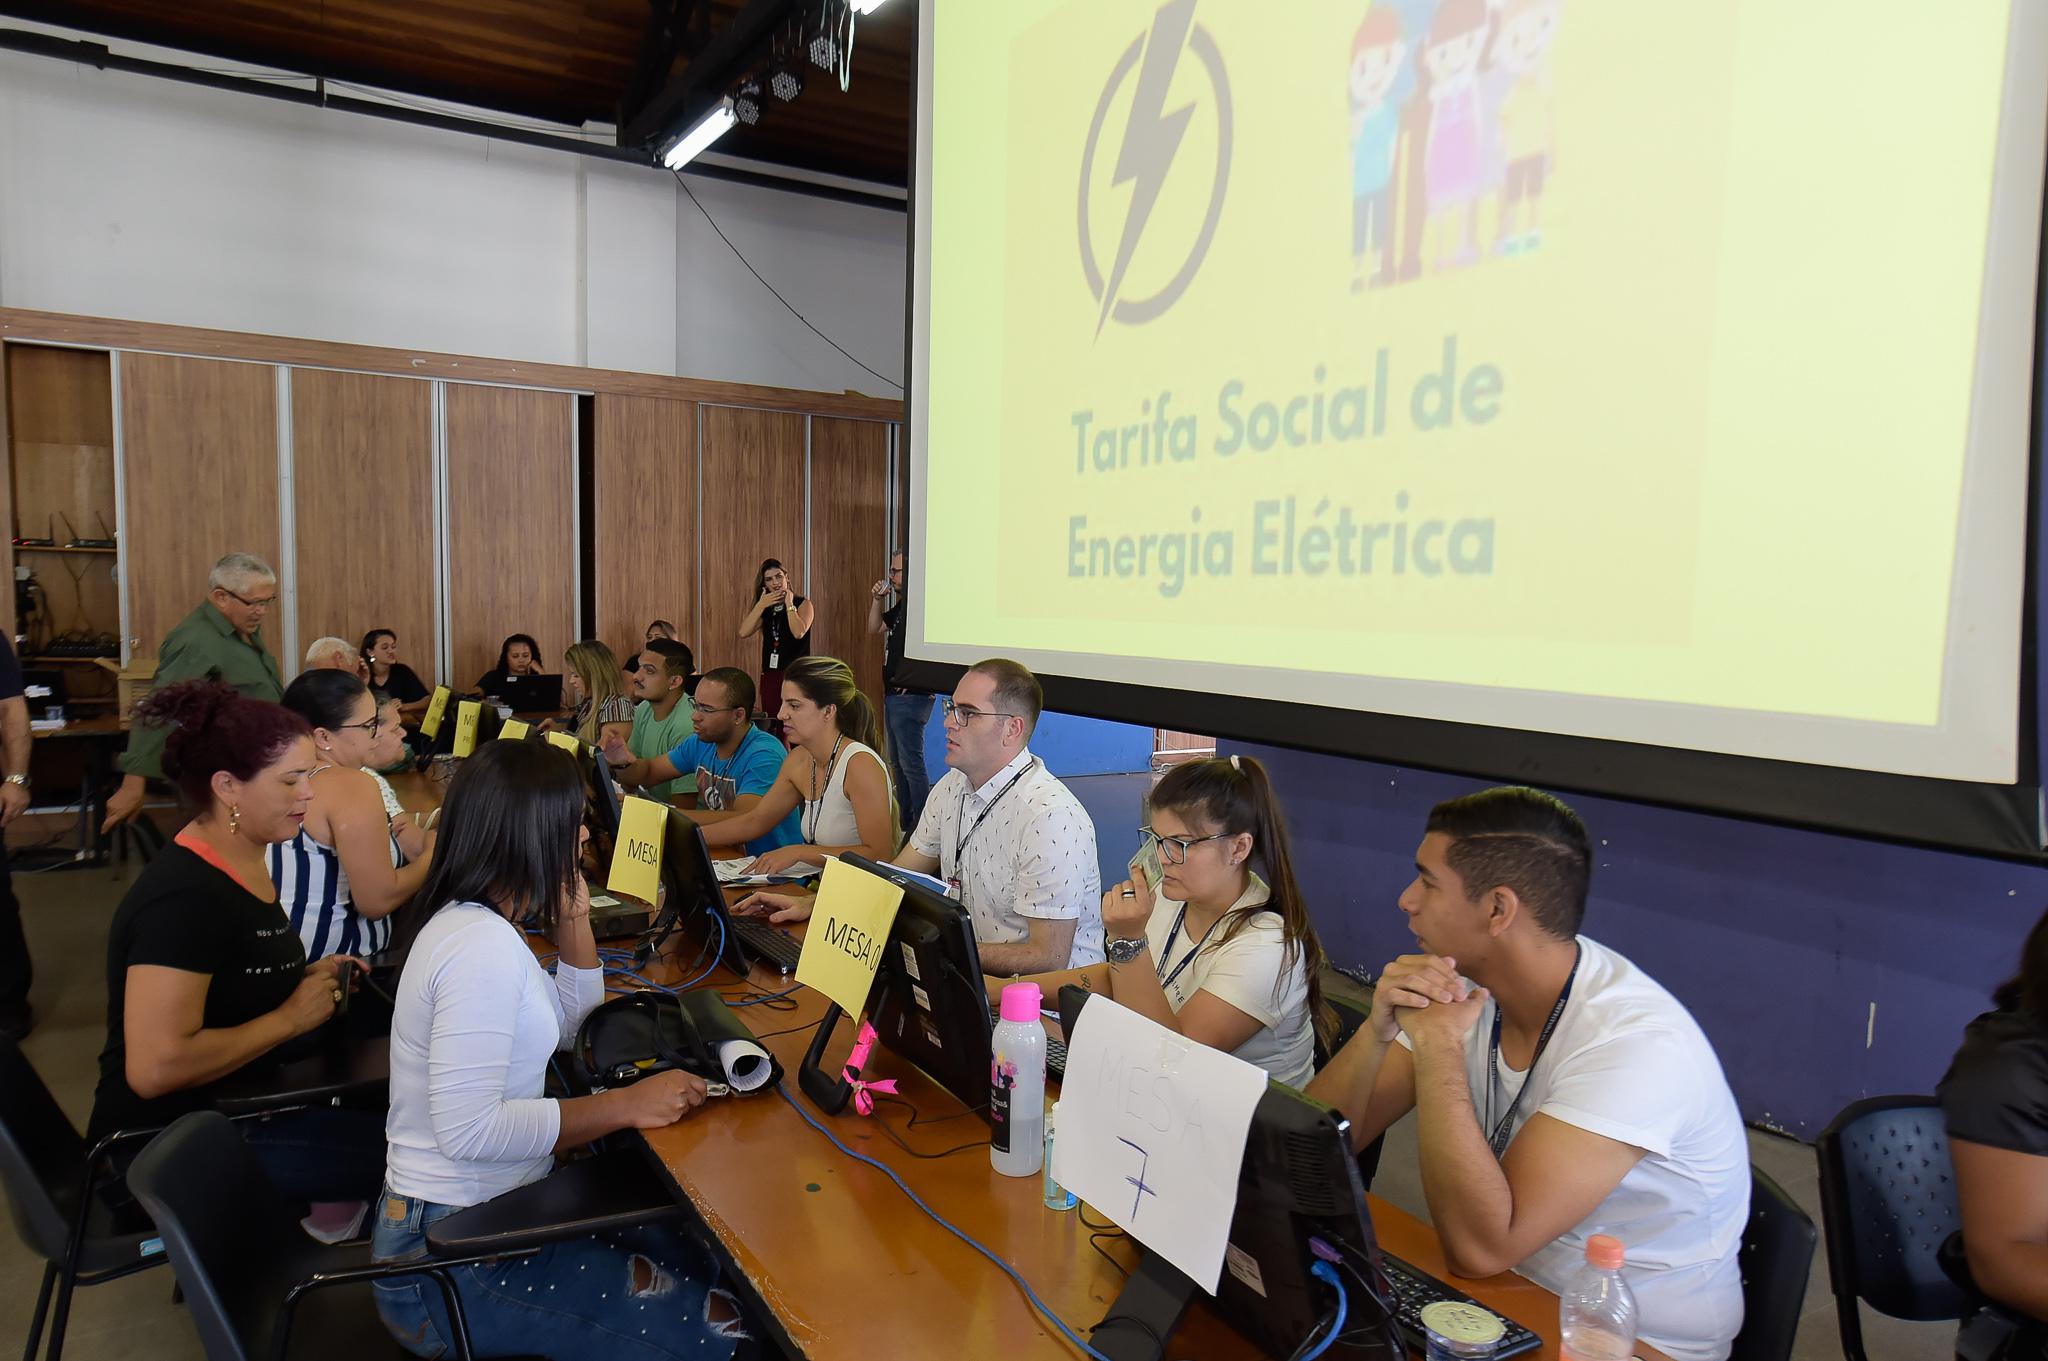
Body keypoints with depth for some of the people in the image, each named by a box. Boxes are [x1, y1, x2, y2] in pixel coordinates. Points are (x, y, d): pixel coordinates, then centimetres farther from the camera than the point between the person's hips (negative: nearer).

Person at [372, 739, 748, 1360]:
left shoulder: (471, 919, 7)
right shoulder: (482, 946, -25)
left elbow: (573, 1026, 17)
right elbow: (468, 1127, -30)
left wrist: (574, 916, 5)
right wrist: (626, 1105, -24)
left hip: (479, 1213, 10)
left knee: (708, 1256, 5)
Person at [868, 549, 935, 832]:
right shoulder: (902, 606, 14)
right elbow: (874, 628, 25)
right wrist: (877, 599, 10)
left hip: (910, 697, -11)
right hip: (894, 695, 11)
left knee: (911, 764, -8)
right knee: (898, 762, 17)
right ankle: (905, 821, 27)